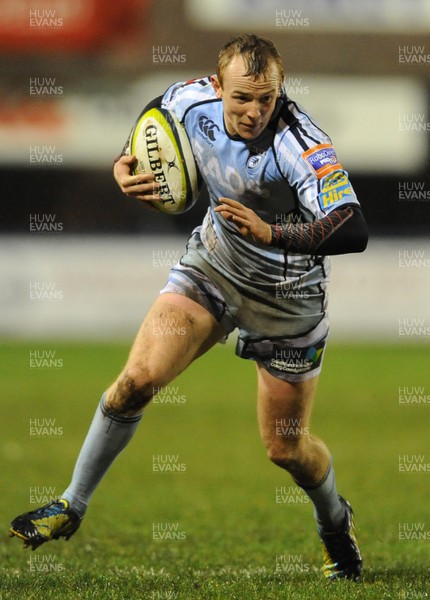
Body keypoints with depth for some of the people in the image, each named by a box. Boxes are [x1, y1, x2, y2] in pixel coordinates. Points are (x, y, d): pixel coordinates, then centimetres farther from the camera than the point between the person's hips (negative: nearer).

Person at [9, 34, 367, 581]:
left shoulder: (301, 145, -33)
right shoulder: (192, 101, -17)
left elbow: (352, 232, -41)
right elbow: (154, 112, 8)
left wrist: (272, 234, -51)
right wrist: (126, 164, -10)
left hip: (286, 298, -4)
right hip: (212, 263, 4)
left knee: (284, 447, 5)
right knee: (138, 378, -13)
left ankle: (335, 524, 37)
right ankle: (72, 506, 3)